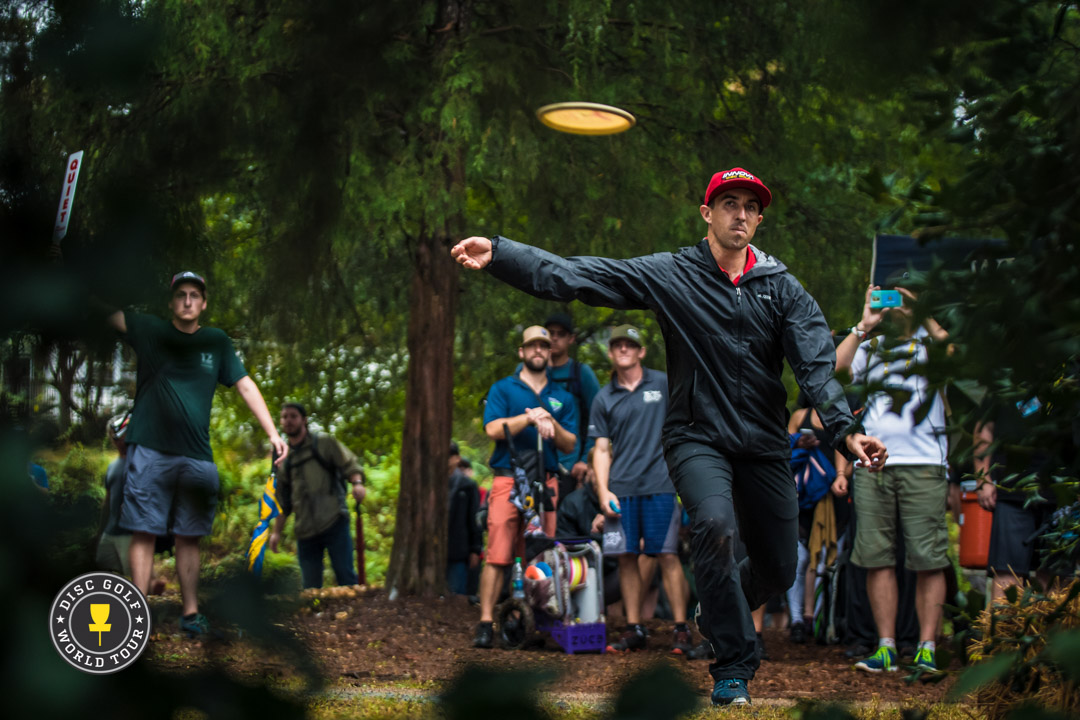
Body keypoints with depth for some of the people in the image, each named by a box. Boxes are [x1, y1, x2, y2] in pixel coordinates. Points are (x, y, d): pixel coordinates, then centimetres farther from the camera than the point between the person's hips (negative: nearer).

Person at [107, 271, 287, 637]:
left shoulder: (217, 342, 11)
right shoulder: (149, 330, 5)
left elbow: (246, 386, 10)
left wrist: (273, 434, 2)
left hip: (196, 456, 2)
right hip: (150, 451, -2)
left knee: (189, 536, 7)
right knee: (144, 532, -4)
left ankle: (191, 614, 13)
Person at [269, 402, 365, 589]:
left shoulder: (323, 443, 9)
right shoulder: (284, 459, 20)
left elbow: (349, 463, -1)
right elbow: (283, 502, 24)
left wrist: (357, 483, -22)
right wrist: (276, 531, 17)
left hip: (334, 523, -4)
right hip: (305, 531, 4)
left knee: (345, 576, -10)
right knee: (310, 586, 1)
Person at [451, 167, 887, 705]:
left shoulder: (783, 289, 3)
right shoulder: (670, 274, -3)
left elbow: (816, 364, -9)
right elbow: (575, 276, -9)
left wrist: (845, 429, -26)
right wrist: (498, 253, -22)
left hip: (764, 445, 3)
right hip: (696, 437, -3)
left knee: (778, 569, 8)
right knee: (714, 525, -30)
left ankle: (717, 613, 43)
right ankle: (733, 665, -15)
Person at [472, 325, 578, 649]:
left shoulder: (562, 397, 19)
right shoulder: (503, 389, 11)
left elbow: (569, 444, 11)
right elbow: (493, 428, -5)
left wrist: (551, 423, -8)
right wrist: (530, 418, -16)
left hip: (547, 482, 3)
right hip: (508, 478, -3)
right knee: (498, 554, -11)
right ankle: (486, 623, -10)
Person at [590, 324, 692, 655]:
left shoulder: (663, 384, 6)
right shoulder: (603, 399, 11)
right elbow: (602, 450, 10)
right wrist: (603, 490, -1)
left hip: (659, 483, -2)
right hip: (621, 490, 3)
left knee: (667, 556, -6)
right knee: (626, 557, 3)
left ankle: (681, 629, -2)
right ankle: (633, 630, 12)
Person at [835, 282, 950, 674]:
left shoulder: (930, 343, 12)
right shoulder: (870, 347, 19)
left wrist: (920, 313, -2)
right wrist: (863, 326, 4)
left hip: (923, 464, -3)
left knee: (928, 560, -6)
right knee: (877, 557, 1)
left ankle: (926, 648, -2)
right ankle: (886, 647, 6)